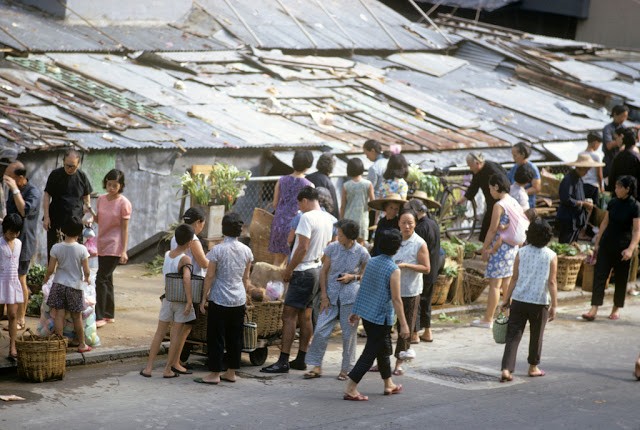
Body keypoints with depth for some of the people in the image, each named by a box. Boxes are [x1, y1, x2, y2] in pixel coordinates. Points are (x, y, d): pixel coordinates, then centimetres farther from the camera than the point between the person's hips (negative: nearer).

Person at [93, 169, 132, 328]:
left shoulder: (124, 203, -10)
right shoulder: (101, 199, 6)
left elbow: (125, 228, -10)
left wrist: (124, 251, -12)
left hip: (114, 246, -7)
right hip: (102, 244, 7)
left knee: (101, 279, -11)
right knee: (107, 279, 13)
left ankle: (100, 316, -8)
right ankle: (109, 314, 23)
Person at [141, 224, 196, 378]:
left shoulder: (167, 254, 0)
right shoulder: (185, 259, -18)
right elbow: (186, 278, -31)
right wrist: (190, 301, -27)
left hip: (167, 299, 5)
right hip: (181, 301, -5)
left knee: (159, 333, 12)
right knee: (176, 335, 5)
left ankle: (148, 367, 11)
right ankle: (168, 369, 9)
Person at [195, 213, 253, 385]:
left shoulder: (218, 250, -12)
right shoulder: (246, 251, 1)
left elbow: (210, 276, -8)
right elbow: (246, 278, 9)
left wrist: (204, 298, 0)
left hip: (220, 300, -5)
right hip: (239, 300, 5)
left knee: (216, 337, 1)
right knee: (235, 337, 11)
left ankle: (215, 374, 2)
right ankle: (231, 372, 17)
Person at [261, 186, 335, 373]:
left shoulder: (307, 218, -16)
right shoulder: (329, 219, 11)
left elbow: (303, 248, -20)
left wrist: (288, 270, -13)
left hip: (303, 272, -9)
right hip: (318, 269, 9)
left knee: (288, 315, -9)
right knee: (305, 316, 14)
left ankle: (283, 361, -13)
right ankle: (301, 359, 16)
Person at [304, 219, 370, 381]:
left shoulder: (362, 253, -5)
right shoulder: (332, 248, 0)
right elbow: (324, 271, 6)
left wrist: (353, 277, -12)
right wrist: (324, 295, 0)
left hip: (351, 296, -2)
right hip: (332, 295, 2)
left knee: (349, 333, 4)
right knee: (321, 330, -4)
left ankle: (345, 369, 16)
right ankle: (317, 367, 6)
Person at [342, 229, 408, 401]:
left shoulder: (371, 262, 3)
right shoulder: (393, 270, -17)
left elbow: (361, 288, 10)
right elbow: (396, 299, -17)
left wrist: (356, 312, 19)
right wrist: (403, 324, -12)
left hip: (365, 313, 8)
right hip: (380, 317, -8)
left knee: (384, 349, 22)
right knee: (370, 353, -2)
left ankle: (389, 385, 35)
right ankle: (350, 389, -7)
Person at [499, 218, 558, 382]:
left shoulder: (521, 253, 1)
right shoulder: (551, 256, -5)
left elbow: (515, 278, 3)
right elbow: (552, 282, -5)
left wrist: (506, 299, 10)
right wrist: (554, 305, 0)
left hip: (519, 300, 1)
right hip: (539, 302, -1)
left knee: (513, 336, 0)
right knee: (536, 336, 17)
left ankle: (506, 370, -11)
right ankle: (533, 367, 30)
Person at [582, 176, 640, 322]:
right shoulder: (613, 203, 3)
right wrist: (597, 243, 13)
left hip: (622, 247, -4)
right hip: (607, 244, 4)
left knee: (621, 279, 8)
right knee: (599, 275, -5)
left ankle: (616, 308, 24)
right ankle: (594, 309, -9)